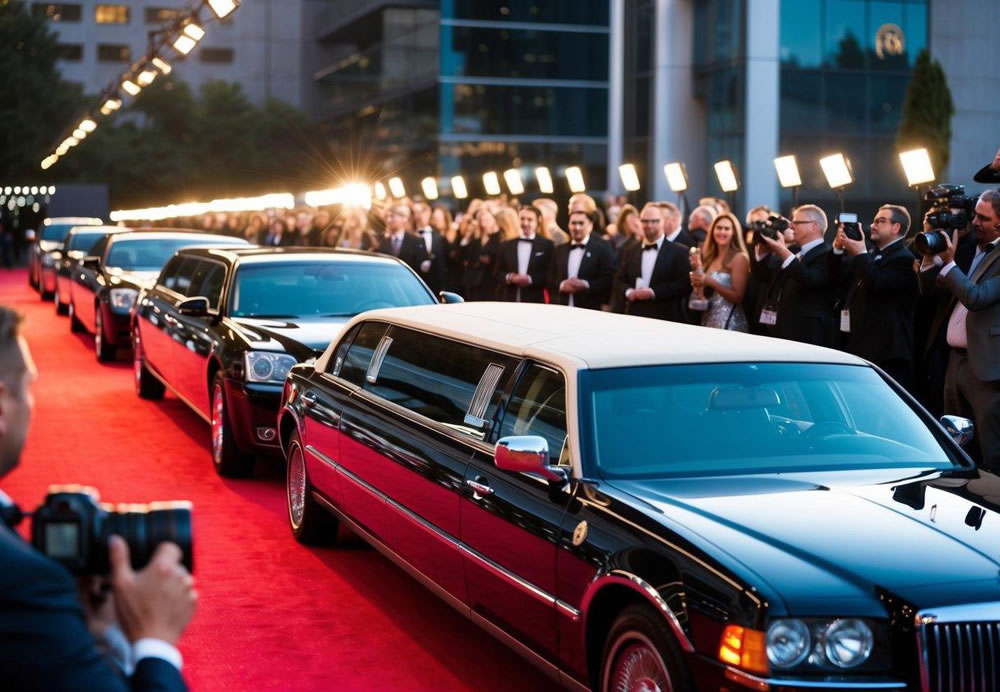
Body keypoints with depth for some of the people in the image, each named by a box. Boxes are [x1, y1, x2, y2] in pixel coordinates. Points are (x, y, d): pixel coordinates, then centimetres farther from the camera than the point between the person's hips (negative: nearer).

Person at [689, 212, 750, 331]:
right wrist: (697, 269, 3)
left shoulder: (739, 257, -7)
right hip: (708, 321, 7)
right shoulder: (710, 258, 14)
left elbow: (737, 297, -13)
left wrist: (710, 282, -20)